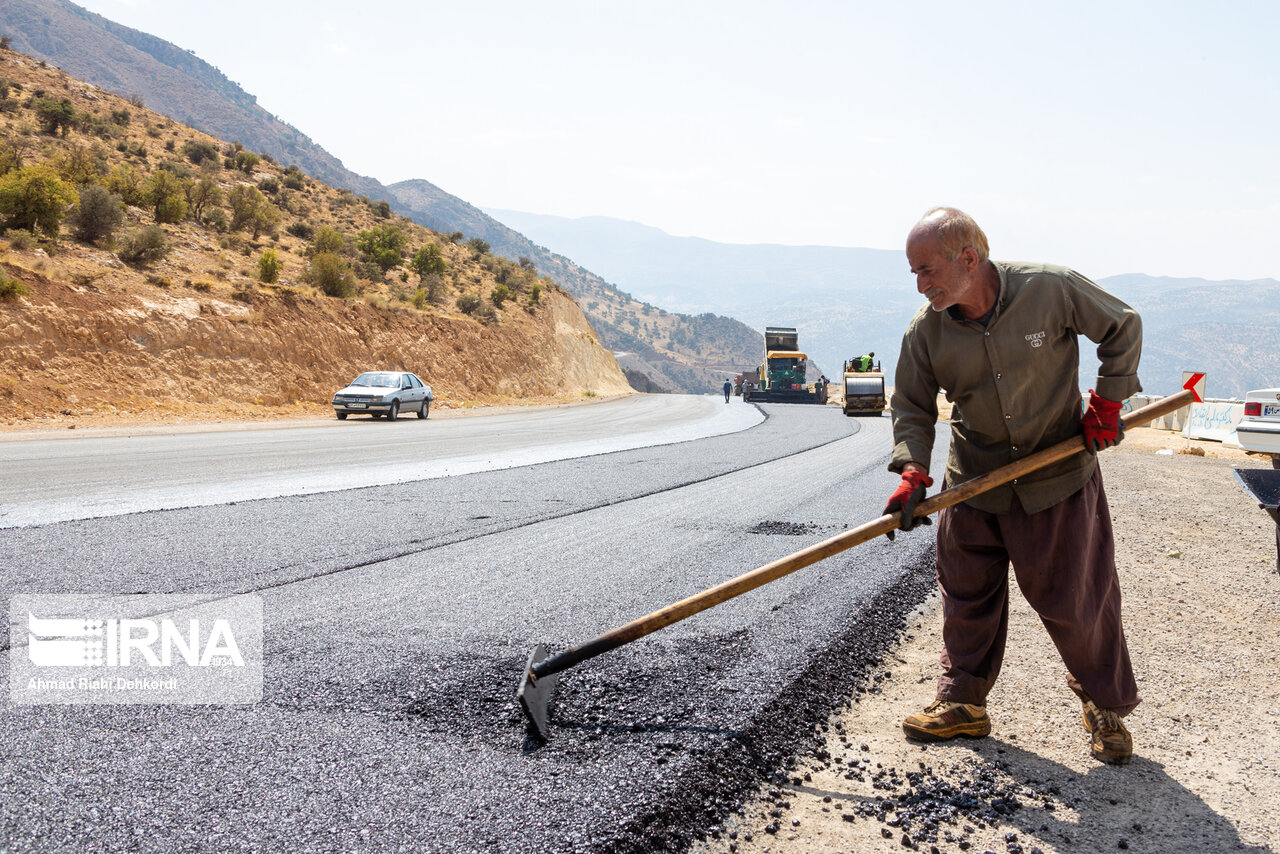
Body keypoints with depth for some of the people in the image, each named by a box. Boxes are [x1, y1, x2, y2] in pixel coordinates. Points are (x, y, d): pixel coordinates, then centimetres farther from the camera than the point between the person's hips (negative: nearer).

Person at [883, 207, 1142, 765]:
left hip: (1058, 475, -2)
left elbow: (1121, 328, -1)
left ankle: (1107, 704, 27)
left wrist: (1106, 404, -4)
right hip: (973, 485, 3)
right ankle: (962, 703, 25)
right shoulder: (925, 331, -11)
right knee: (967, 596, 9)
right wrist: (912, 473, -18)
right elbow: (912, 409, -3)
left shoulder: (1052, 290, -17)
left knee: (1076, 598, 5)